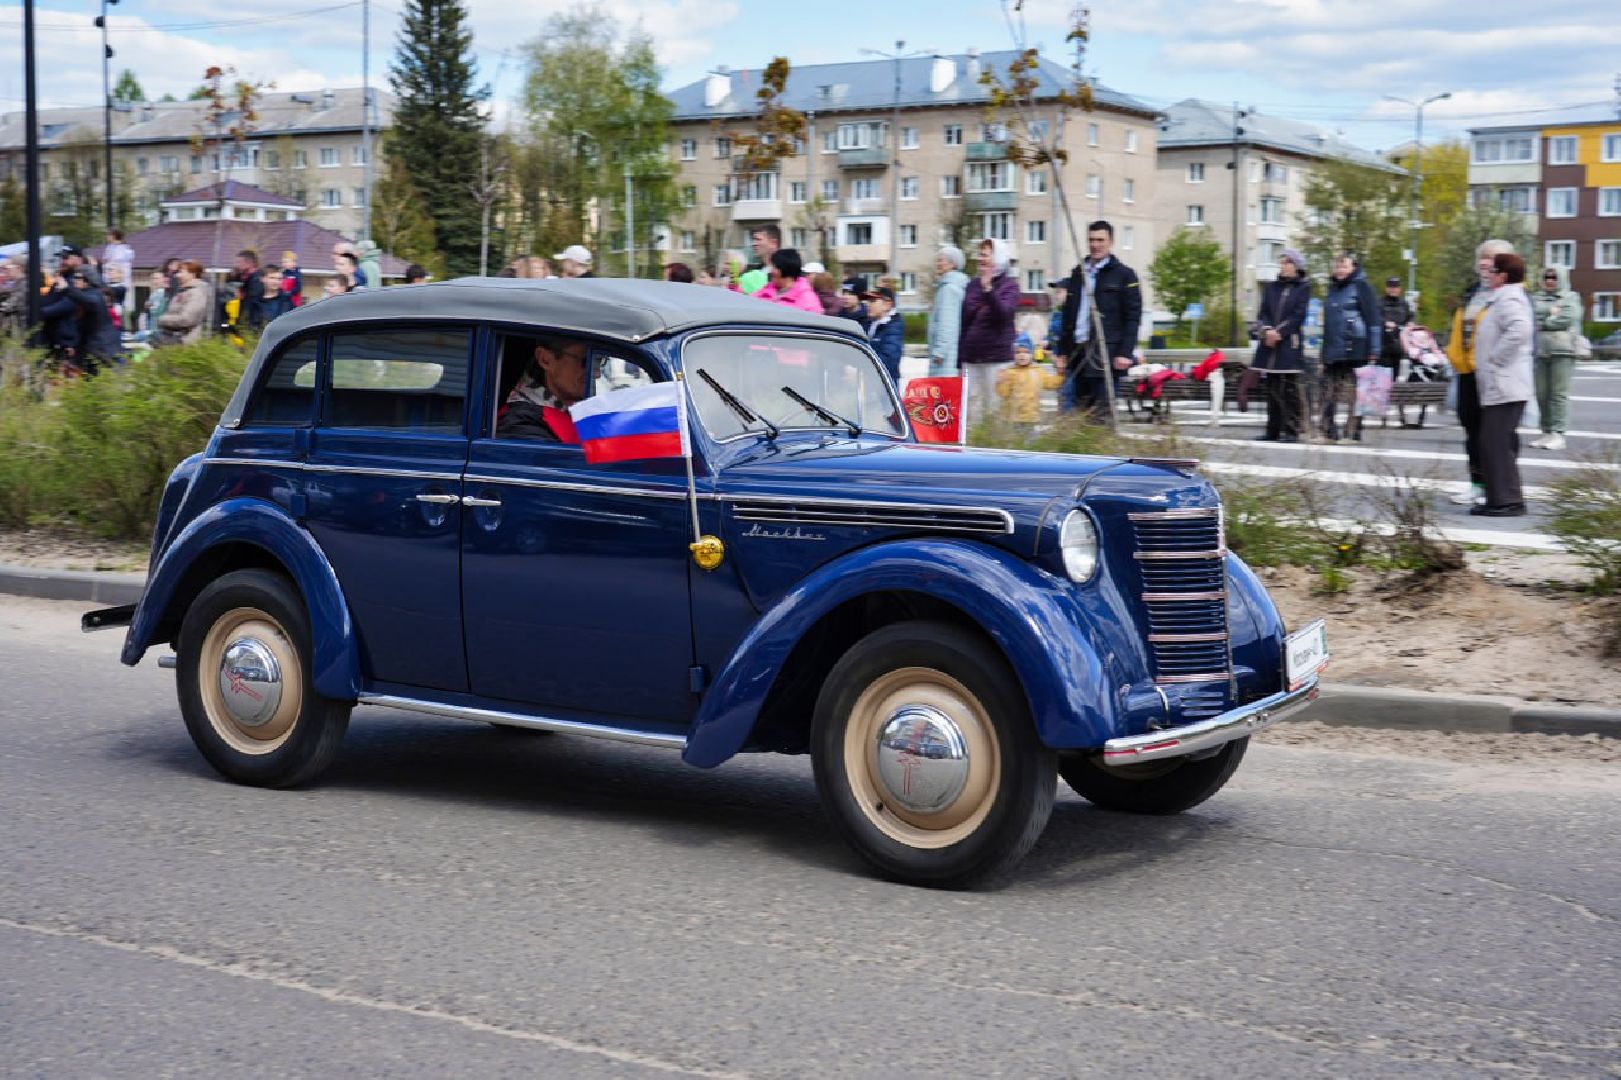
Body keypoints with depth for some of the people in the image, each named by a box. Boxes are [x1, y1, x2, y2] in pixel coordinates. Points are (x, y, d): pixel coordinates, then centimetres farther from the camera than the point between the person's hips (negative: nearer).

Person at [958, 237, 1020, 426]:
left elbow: (1004, 312, -17)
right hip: (970, 358, 5)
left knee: (994, 408, -6)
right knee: (971, 405, 2)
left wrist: (988, 289, -30)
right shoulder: (973, 285, 14)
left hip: (997, 357, -5)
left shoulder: (1009, 284, 1)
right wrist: (959, 360, 15)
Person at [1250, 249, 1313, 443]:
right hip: (1269, 344, 5)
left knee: (1290, 389, -8)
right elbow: (1262, 313, 9)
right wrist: (1266, 330, -10)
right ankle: (1273, 431, 12)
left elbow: (1298, 316, -7)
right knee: (1272, 389, 7)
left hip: (1290, 344, -5)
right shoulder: (1272, 287, 16)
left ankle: (1291, 431, -7)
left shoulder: (1303, 287, 2)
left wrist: (1279, 332, -14)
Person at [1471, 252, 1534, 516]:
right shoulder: (1506, 299, 19)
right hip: (1500, 387, 11)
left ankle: (1507, 501, -8)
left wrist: (1494, 358, -23)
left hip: (1504, 388, -11)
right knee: (1499, 443, 14)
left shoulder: (1508, 301, -13)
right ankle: (1501, 499, 18)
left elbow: (1520, 329, -31)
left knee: (1497, 444, -10)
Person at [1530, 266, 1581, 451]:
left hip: (1562, 350, -5)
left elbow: (1567, 319, -8)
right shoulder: (1536, 297, 18)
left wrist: (1544, 322, -2)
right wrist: (1552, 313, -6)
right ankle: (1546, 432, 12)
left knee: (1559, 393, -8)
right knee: (1542, 394, 4)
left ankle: (1558, 434, -10)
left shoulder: (1571, 297, 6)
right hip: (1541, 350, 5)